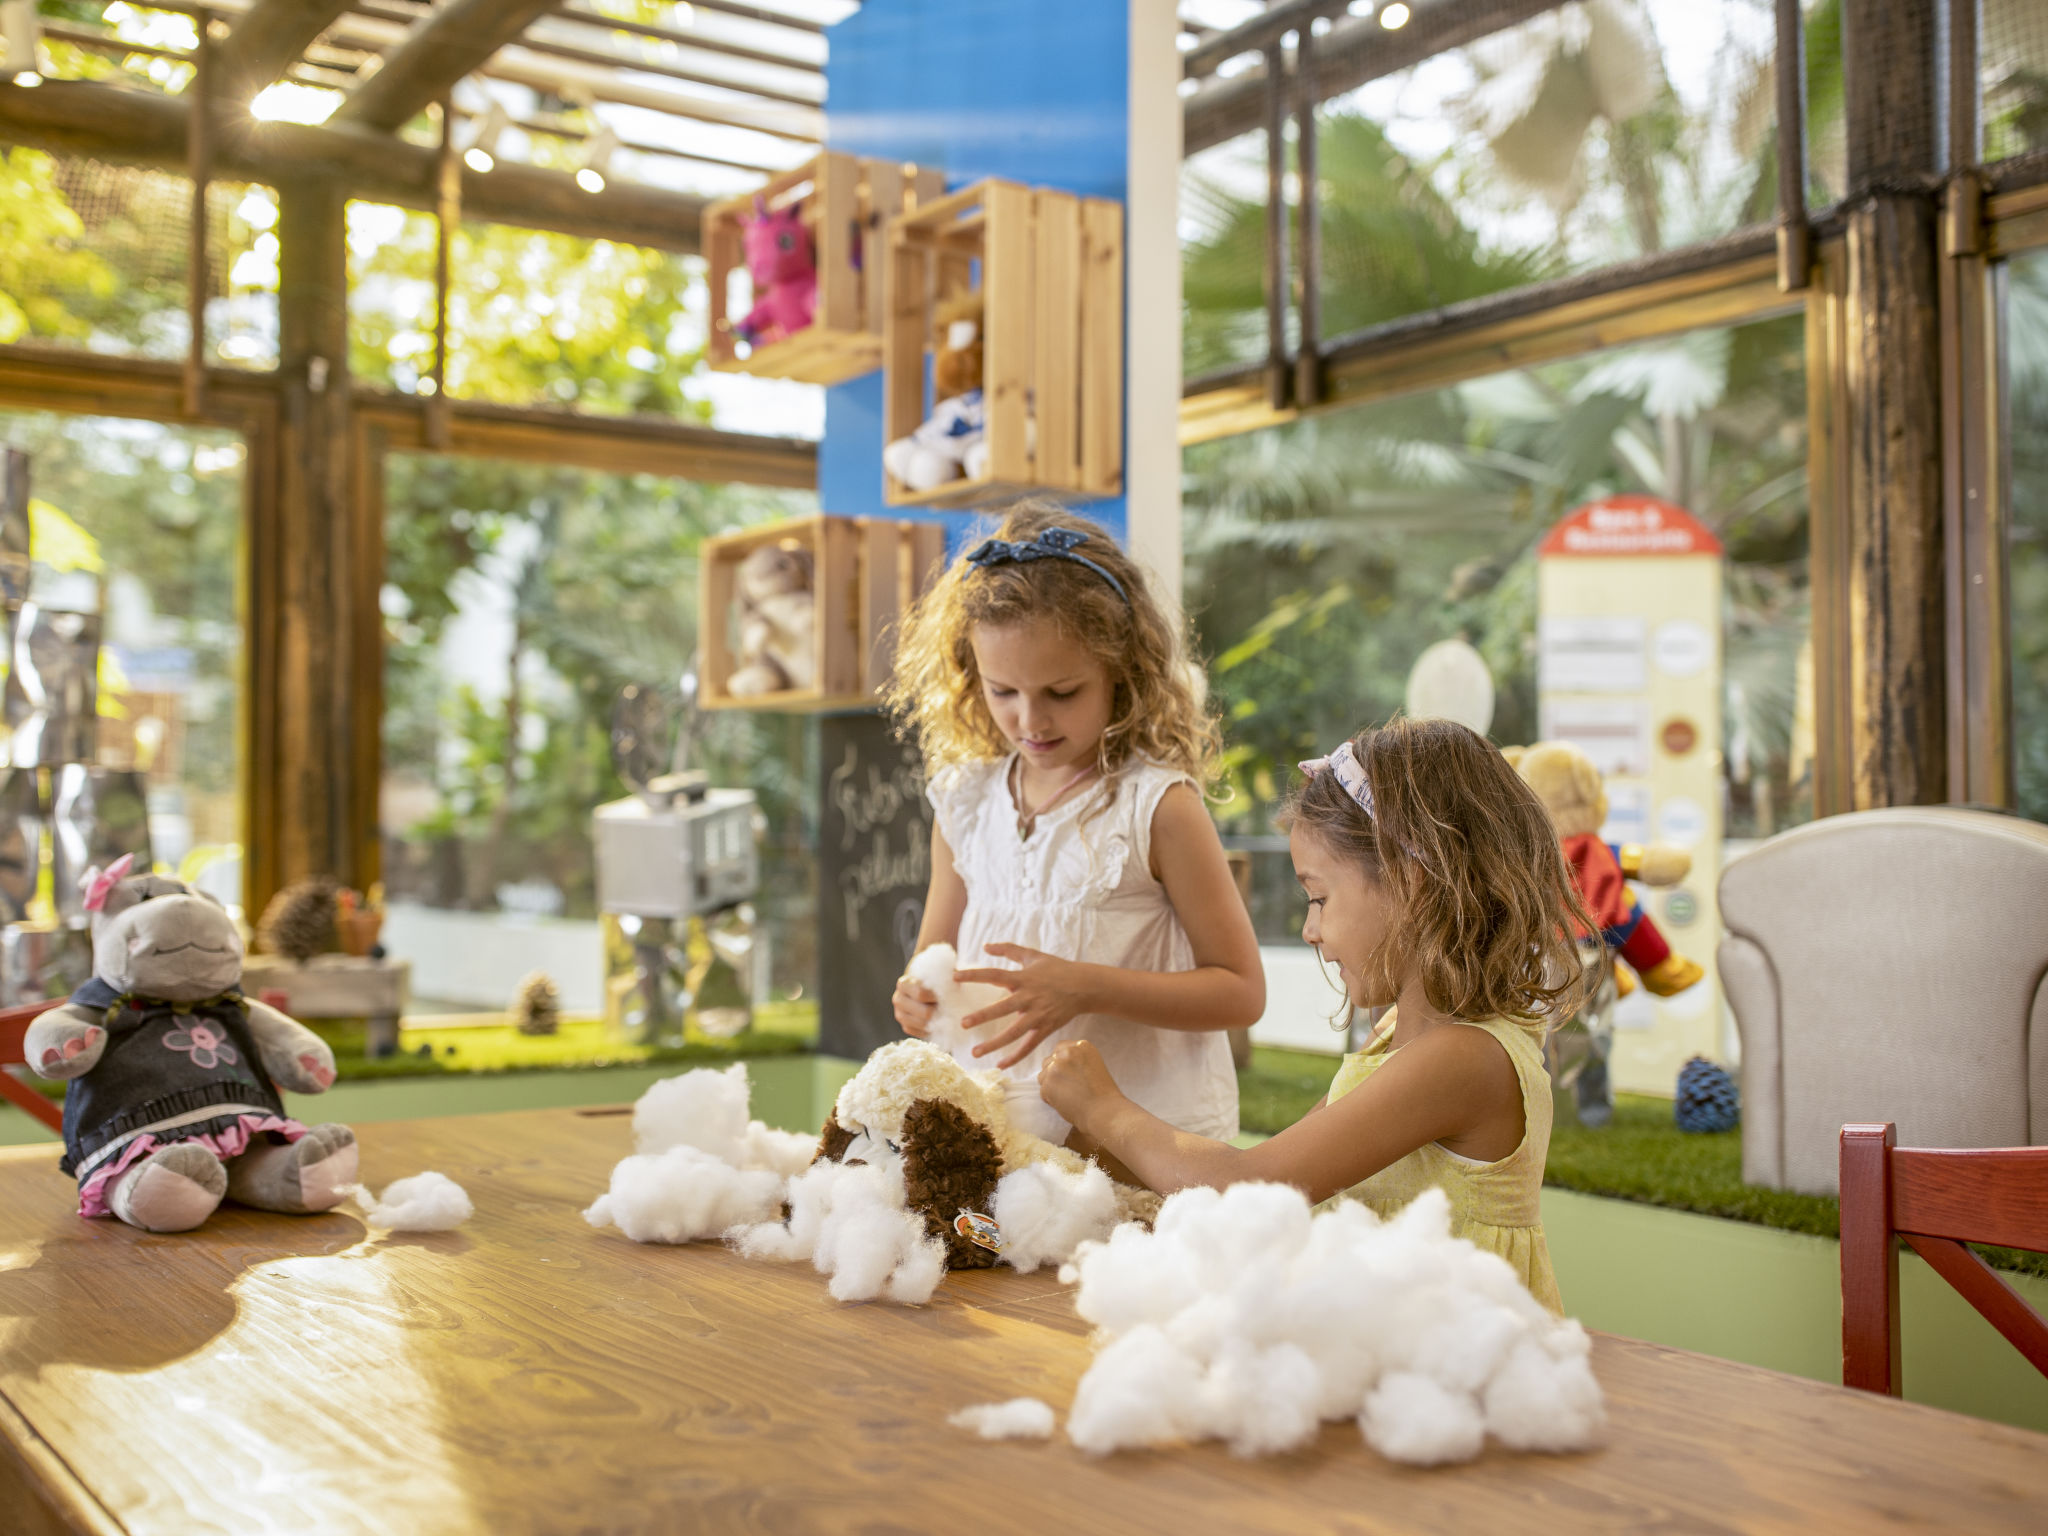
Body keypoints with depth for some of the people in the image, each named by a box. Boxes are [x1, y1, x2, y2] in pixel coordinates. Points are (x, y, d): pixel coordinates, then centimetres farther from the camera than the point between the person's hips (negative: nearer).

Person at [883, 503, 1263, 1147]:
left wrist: (1085, 987, -15)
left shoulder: (1155, 806, -5)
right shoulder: (965, 804, 8)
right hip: (996, 1129, 4)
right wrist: (920, 998, -3)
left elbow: (1240, 990, -3)